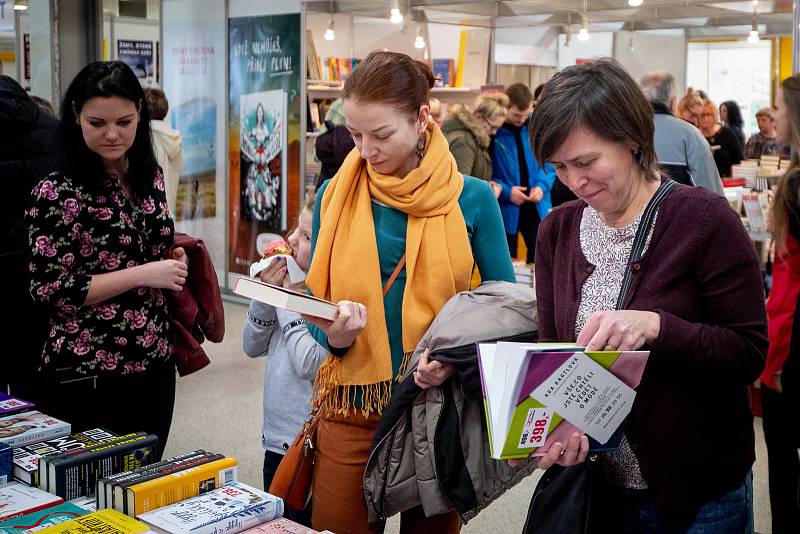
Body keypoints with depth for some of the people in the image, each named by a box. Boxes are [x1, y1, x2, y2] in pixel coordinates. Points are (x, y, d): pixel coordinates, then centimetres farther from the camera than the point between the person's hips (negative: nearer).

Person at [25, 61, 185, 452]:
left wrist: (172, 263, -2)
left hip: (154, 366, 6)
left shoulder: (150, 178, 5)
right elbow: (49, 288, -16)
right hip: (86, 379, -6)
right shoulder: (57, 192, -13)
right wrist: (144, 274, -19)